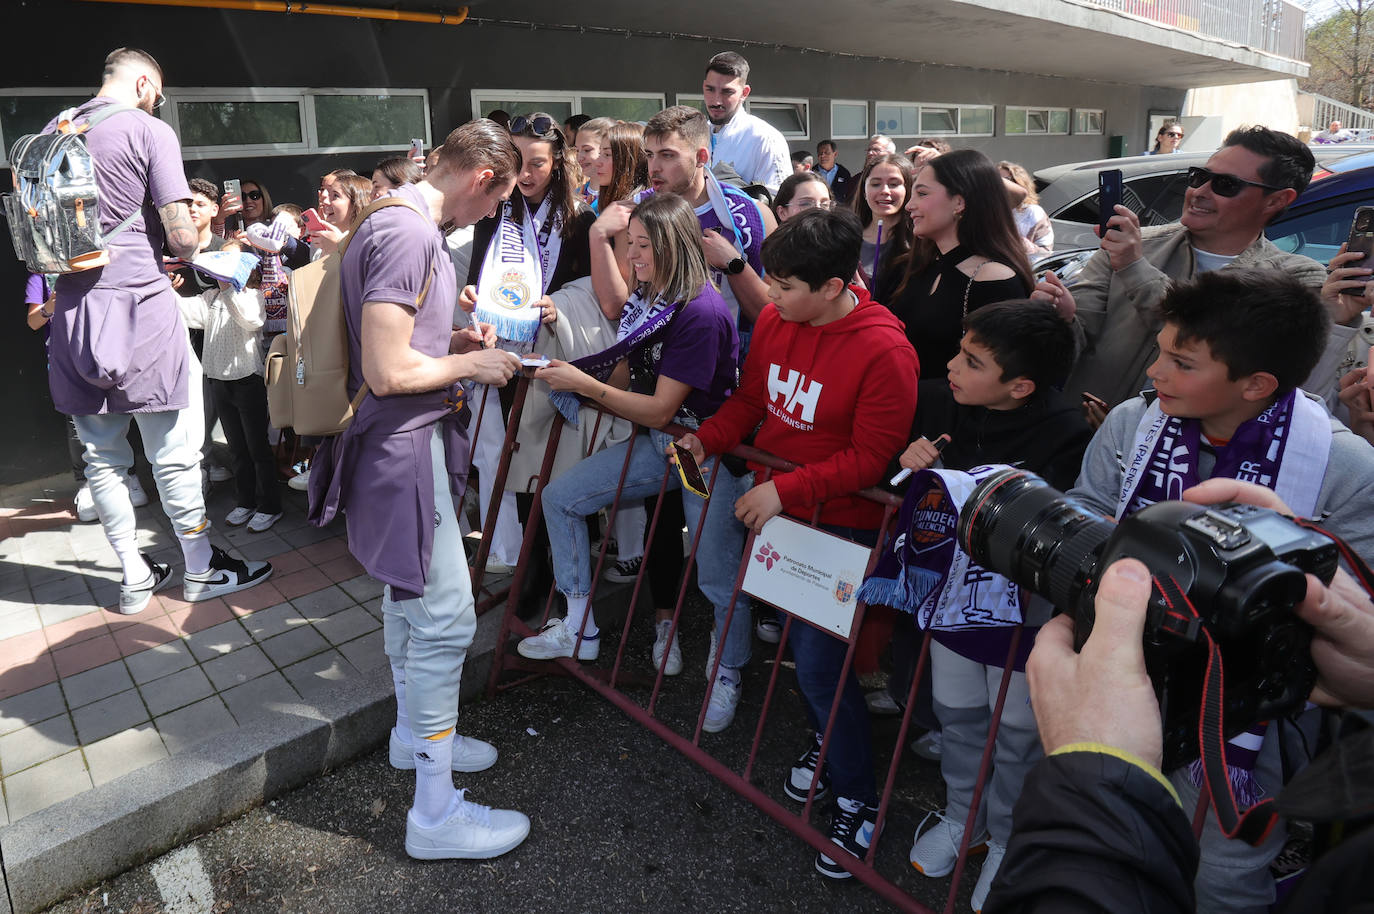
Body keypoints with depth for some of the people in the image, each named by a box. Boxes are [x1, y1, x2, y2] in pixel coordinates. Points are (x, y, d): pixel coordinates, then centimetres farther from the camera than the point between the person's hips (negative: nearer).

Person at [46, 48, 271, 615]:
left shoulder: (52, 134, 13)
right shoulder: (149, 131, -6)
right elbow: (182, 235, -13)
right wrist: (181, 255, 8)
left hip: (72, 309, 6)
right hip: (138, 306, -6)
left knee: (102, 456, 10)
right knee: (173, 454, 2)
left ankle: (134, 577, 20)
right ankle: (202, 571, 13)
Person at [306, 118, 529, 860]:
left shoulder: (404, 222, 13)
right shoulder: (408, 236, -21)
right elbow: (387, 371, -25)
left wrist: (453, 342, 11)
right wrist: (469, 366, -11)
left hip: (406, 443, 11)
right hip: (403, 446, -11)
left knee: (409, 595, 21)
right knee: (445, 617, -6)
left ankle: (415, 733, 40)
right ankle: (436, 813, 6)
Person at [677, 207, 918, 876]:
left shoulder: (884, 352, -22)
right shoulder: (773, 320, -2)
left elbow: (870, 457, -20)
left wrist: (786, 490, -25)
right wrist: (707, 438, -7)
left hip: (841, 526, -6)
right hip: (775, 507, 7)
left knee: (818, 661, -4)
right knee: (794, 638, 19)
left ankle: (857, 799, 20)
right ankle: (824, 737, 47)